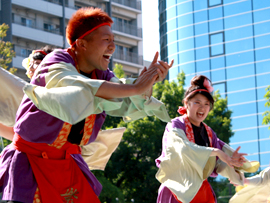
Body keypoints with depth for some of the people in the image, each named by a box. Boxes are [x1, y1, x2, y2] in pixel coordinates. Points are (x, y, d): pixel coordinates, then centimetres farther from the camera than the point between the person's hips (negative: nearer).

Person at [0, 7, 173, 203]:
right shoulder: (56, 62, -16)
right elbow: (81, 88, -36)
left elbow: (130, 106, -8)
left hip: (69, 162, 6)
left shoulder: (102, 75, 5)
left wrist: (148, 82, -28)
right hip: (31, 159, -6)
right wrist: (136, 87, -35)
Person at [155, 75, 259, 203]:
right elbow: (184, 148, -23)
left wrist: (231, 162, -13)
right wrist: (215, 151, -28)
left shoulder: (209, 133, 13)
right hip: (178, 191, -5)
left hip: (201, 191, 6)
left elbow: (218, 165, 8)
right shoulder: (176, 125, -4)